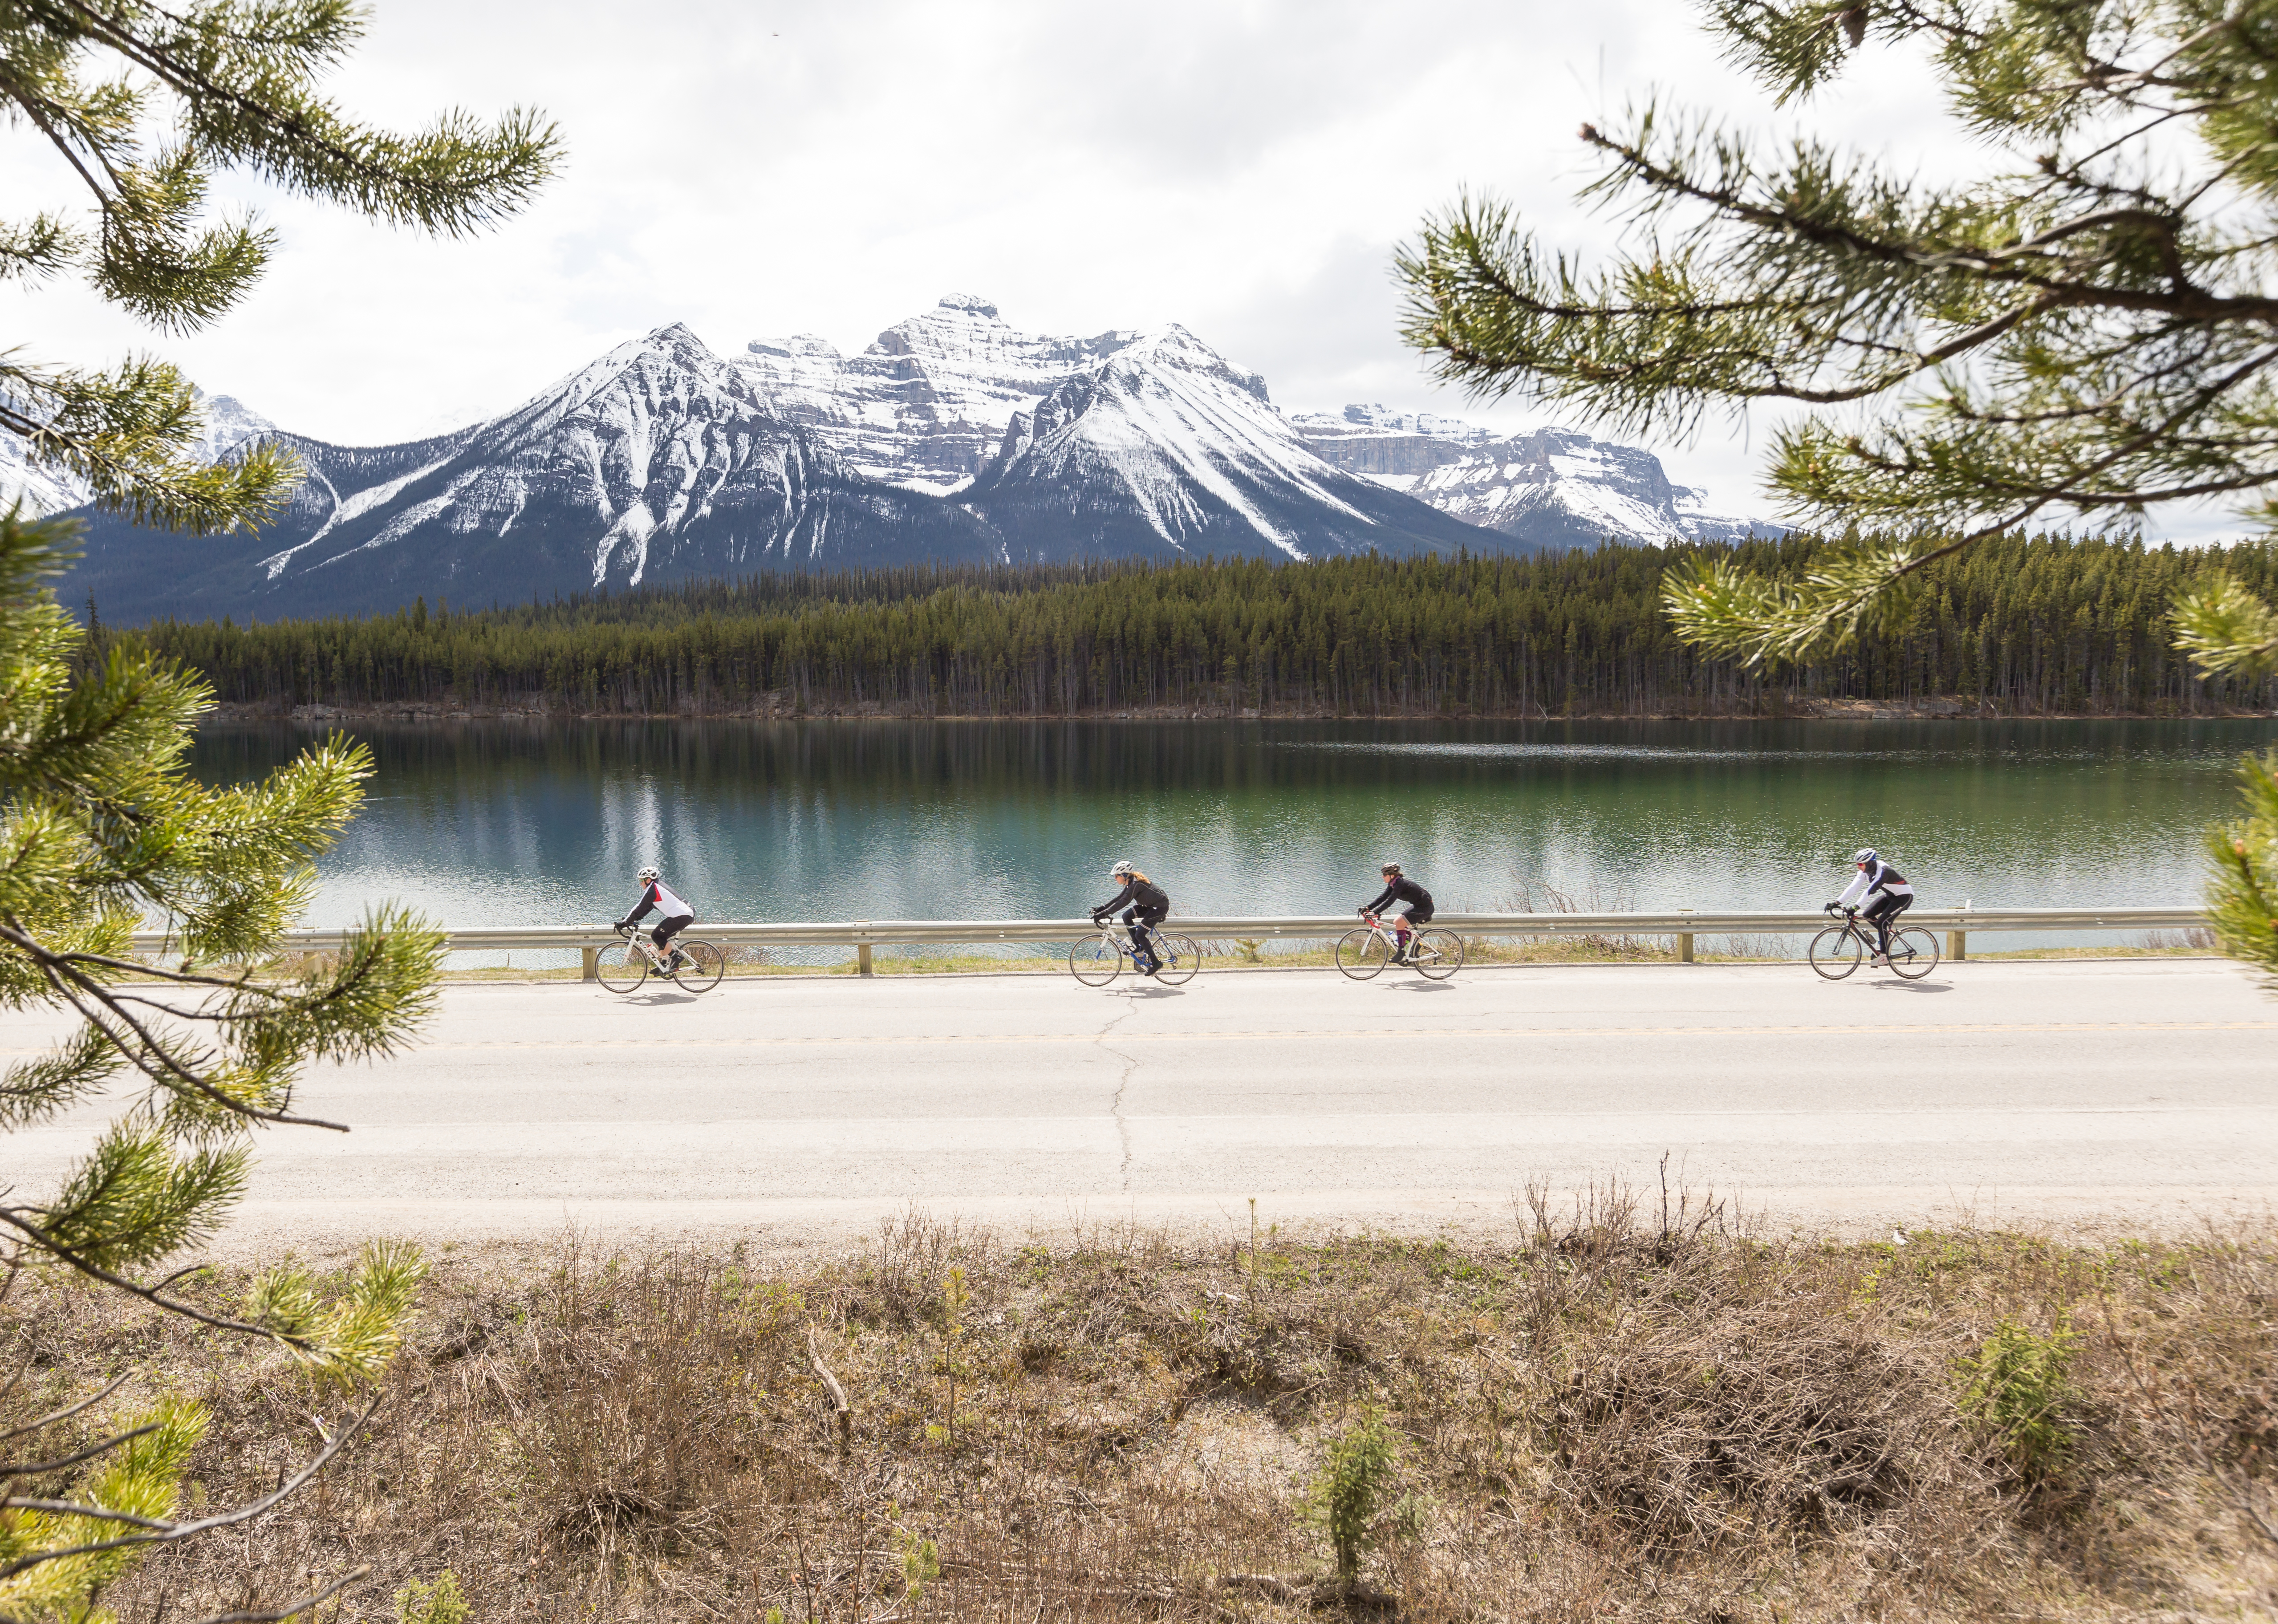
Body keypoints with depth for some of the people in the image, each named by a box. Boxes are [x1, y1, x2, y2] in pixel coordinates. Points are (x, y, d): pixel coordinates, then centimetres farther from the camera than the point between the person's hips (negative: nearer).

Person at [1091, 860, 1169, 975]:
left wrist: (1103, 914, -33)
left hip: (1160, 907, -10)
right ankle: (1138, 947, 9)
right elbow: (1119, 898, 9)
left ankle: (1156, 963, -1)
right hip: (1149, 905, 10)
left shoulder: (1136, 884, -26)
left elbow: (1123, 902, -32)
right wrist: (1101, 908, 1)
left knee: (1140, 935, -11)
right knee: (1126, 916, 0)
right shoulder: (1131, 882, 3)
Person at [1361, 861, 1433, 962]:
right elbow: (1383, 897, 4)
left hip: (1424, 907, -10)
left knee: (1399, 923, -18)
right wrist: (1368, 908, -5)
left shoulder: (1400, 884, -23)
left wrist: (1375, 912, -37)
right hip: (1418, 905, 10)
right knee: (1397, 922, 10)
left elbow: (1389, 901, -32)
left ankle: (1401, 954, -12)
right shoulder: (1393, 884, 6)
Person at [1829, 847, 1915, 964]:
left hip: (1904, 896, -8)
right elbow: (1853, 888, -13)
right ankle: (1886, 934, 16)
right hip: (1890, 896, 8)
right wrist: (1837, 903, -22)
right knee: (1867, 915, -6)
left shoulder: (1883, 871, -31)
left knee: (1882, 922, -19)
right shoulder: (1865, 871, -7)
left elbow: (1870, 891, -40)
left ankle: (1884, 956, -9)